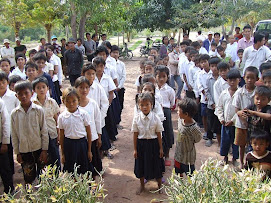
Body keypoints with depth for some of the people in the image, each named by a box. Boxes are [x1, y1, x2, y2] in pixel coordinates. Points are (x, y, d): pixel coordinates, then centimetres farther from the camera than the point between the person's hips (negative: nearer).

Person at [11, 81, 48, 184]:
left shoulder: (38, 110, -7)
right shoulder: (14, 113, -3)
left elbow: (44, 131, -4)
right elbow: (14, 135, 3)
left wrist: (44, 150, -5)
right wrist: (17, 153, 3)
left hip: (39, 148, -1)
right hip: (24, 150, 1)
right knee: (28, 177, 11)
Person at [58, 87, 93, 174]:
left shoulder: (83, 114, -7)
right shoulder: (61, 117, -3)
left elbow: (89, 133, -2)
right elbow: (61, 136, 5)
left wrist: (89, 150, 0)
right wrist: (62, 153, 7)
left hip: (82, 143, -1)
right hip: (69, 145, 1)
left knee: (84, 169, 7)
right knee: (70, 170, 9)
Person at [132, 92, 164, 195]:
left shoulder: (155, 118, -13)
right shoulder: (136, 118, -10)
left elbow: (159, 134, -5)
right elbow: (135, 134, -3)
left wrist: (161, 148, -1)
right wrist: (135, 149, 1)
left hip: (153, 143, -1)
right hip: (141, 143, 1)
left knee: (156, 164, 12)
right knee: (141, 165, 15)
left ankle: (160, 186, 37)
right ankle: (142, 185, 40)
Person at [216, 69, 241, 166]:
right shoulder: (224, 93, 3)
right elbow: (219, 107, 9)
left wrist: (233, 120, -14)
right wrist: (221, 118, -1)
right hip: (225, 123, 3)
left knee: (235, 141, 9)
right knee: (225, 140, 13)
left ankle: (235, 158, 28)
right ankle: (225, 157, 32)